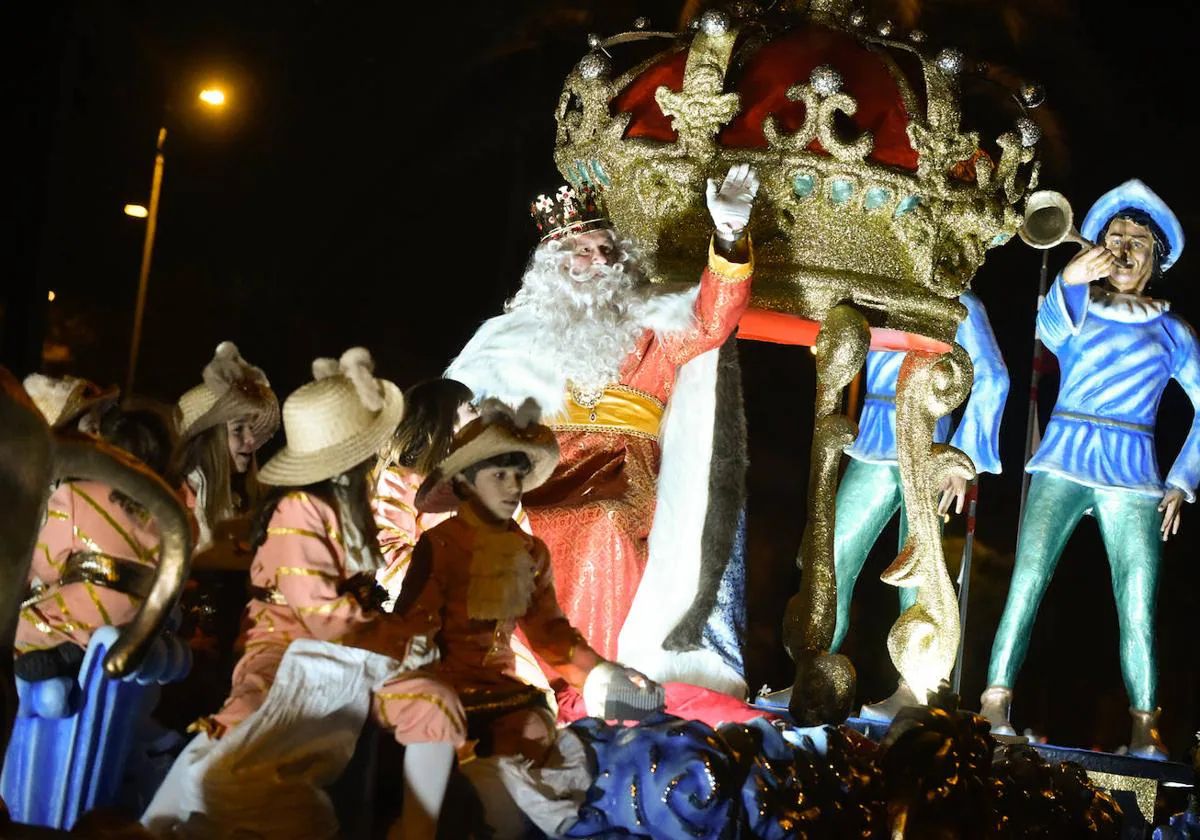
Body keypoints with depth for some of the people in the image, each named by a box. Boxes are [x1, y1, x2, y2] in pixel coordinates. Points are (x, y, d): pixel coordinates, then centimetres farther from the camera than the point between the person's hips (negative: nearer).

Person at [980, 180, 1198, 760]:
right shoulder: (1076, 308, 11)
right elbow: (1050, 331, -12)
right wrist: (1067, 282, -32)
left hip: (1133, 477, 1)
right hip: (1064, 462, -1)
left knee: (1138, 611, -9)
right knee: (1026, 582, -16)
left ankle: (1145, 734, -7)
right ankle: (994, 706, -17)